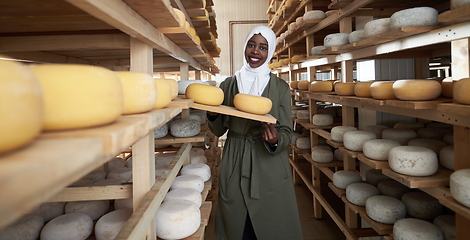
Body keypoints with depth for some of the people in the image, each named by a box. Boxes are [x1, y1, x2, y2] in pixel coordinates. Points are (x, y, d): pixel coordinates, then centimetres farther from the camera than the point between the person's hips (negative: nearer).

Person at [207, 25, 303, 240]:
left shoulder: (280, 87, -2)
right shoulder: (228, 85, 3)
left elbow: (286, 133, -3)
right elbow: (219, 131, 8)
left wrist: (275, 141, -24)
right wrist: (212, 115, -12)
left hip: (269, 168, -1)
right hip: (235, 167, 2)